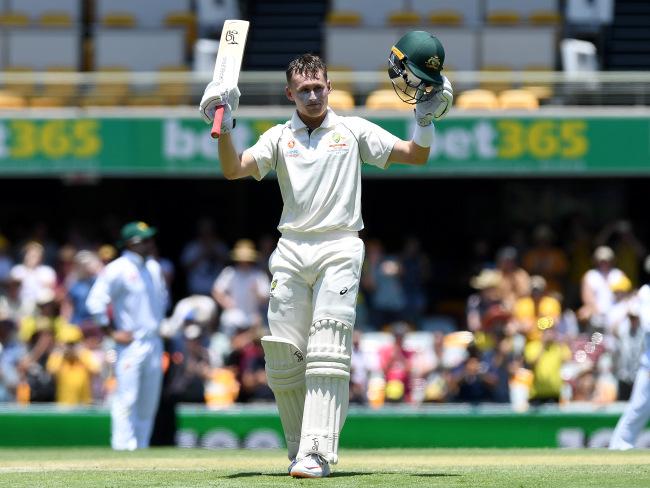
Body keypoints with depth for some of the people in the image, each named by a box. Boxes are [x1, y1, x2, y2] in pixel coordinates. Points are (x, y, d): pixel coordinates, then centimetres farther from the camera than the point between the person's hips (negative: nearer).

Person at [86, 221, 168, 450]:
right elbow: (96, 302, -15)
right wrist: (113, 332, -14)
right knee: (127, 399, -9)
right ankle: (123, 449, -6)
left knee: (149, 401, 8)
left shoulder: (154, 268, 13)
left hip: (154, 343, 7)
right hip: (131, 343, -7)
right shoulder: (117, 270, -10)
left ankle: (142, 449, 15)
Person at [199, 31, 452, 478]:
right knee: (282, 356, -2)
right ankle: (301, 449, 11)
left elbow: (416, 155, 8)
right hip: (291, 251, 3)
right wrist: (224, 128, -12)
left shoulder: (354, 130, 12)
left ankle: (317, 453, -22)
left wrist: (426, 113, -7)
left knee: (328, 352, -15)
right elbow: (234, 170, 2)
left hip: (340, 248, -3)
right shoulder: (279, 137, 15)